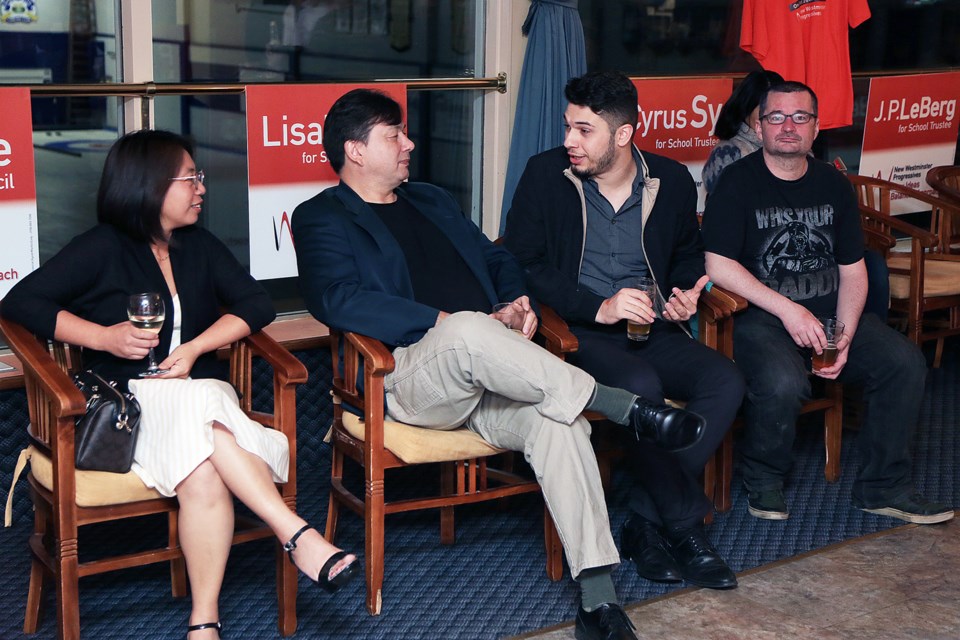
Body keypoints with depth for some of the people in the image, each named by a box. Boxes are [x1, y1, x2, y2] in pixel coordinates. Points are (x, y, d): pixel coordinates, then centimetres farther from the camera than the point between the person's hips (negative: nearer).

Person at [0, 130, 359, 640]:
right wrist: (105, 336, -10)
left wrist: (194, 348, -7)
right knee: (199, 406, -38)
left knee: (205, 476, -34)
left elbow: (256, 304, 9)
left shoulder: (200, 247, 19)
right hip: (128, 401, -3)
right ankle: (297, 535, -41)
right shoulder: (102, 249, 6)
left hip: (200, 392, 3)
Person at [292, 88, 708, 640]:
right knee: (468, 329, -39)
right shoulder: (321, 219, 8)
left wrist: (517, 301, 6)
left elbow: (496, 258, 31)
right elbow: (340, 300, -10)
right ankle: (622, 406, -32)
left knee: (556, 419, -27)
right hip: (410, 375, -5)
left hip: (488, 368, 5)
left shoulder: (433, 200, 29)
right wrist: (446, 323, -18)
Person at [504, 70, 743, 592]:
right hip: (578, 333, -4)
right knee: (640, 386, -34)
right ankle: (685, 527, -17)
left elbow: (689, 254, 26)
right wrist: (597, 308, -16)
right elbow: (522, 265, -6)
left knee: (724, 382, -22)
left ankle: (646, 523, -16)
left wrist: (687, 294, 3)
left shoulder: (671, 181, 8)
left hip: (653, 332, 4)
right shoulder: (545, 176, -2)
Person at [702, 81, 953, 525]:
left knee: (905, 362, -14)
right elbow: (718, 265, -14)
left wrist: (844, 337, -6)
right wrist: (788, 310, -20)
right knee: (782, 383, -34)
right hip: (759, 317, -5)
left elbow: (852, 270, 10)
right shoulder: (738, 183, -5)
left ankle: (883, 486, 1)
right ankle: (764, 483, -4)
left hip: (829, 315, 6)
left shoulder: (833, 185, 11)